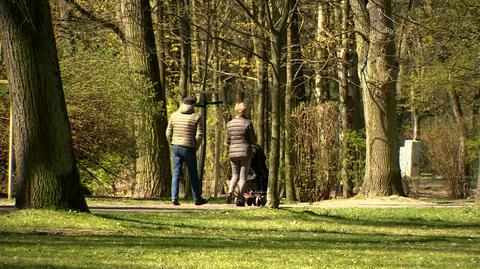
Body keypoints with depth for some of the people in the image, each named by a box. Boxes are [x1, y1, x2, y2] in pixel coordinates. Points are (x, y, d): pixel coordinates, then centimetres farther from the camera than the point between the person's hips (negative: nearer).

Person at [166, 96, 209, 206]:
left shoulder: (174, 115, 3)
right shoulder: (196, 117, -7)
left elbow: (168, 133, 4)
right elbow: (199, 135, -11)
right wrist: (196, 147, 4)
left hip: (176, 147, 3)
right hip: (189, 149, -3)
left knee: (176, 173, 6)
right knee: (193, 174, 8)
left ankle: (174, 198, -5)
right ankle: (197, 199, 17)